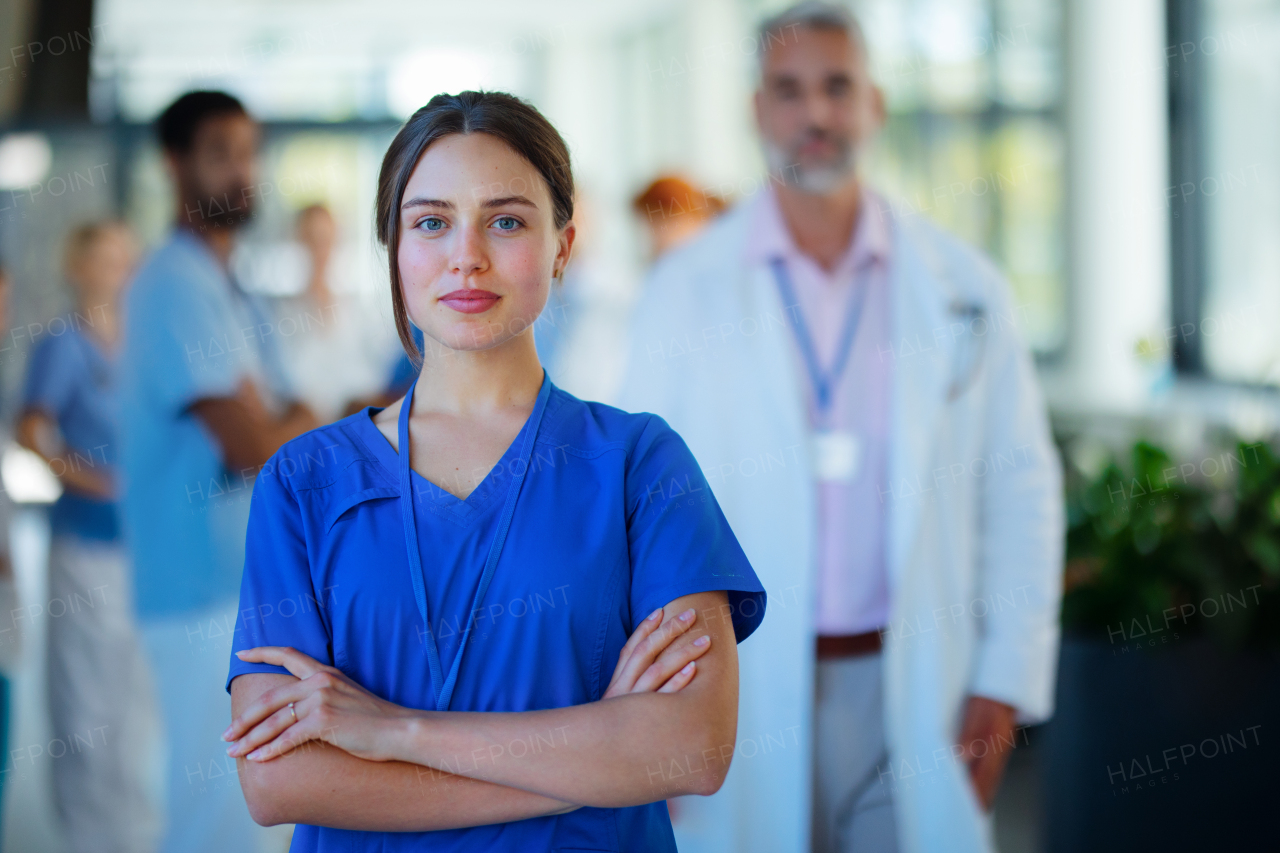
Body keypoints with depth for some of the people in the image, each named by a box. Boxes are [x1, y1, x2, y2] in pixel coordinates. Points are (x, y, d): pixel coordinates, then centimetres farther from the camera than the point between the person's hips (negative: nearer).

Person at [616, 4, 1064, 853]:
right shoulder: (685, 288, 3)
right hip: (742, 697, 0)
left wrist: (1007, 681, 1)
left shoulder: (965, 288, 5)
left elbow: (1021, 488, 7)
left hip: (911, 691, 1)